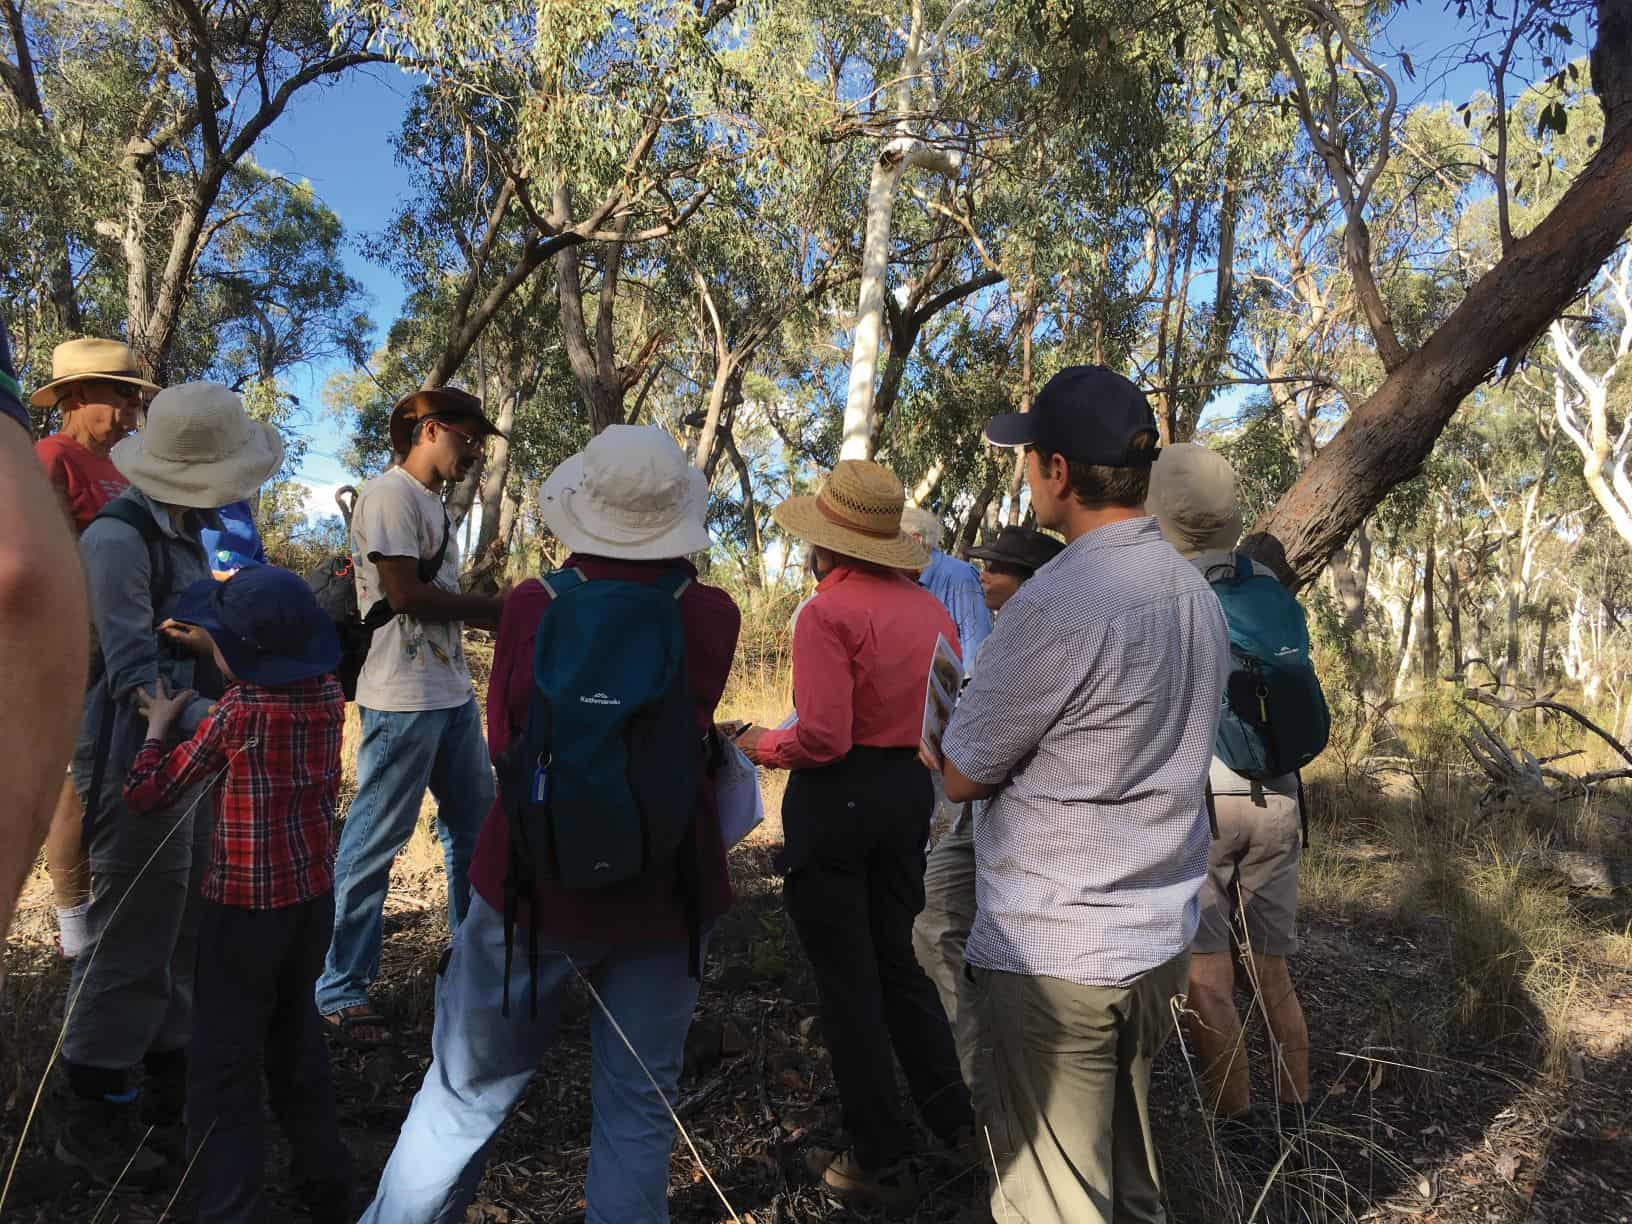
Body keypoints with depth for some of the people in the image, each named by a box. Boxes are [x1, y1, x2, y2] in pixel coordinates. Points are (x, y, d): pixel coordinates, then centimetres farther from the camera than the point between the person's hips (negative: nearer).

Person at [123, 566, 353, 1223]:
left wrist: (157, 726, 4)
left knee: (224, 1066, 6)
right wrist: (217, 650, 19)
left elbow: (144, 797, -9)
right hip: (314, 895, 7)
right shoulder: (328, 692, -5)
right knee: (298, 1035, 23)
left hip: (244, 906, -6)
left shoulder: (236, 713, -20)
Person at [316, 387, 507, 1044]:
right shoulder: (390, 494, -11)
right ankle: (339, 990, 12)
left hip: (453, 694, 10)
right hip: (403, 699, -10)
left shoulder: (432, 502, 18)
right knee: (372, 842, 0)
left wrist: (496, 611, 3)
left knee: (477, 827, 17)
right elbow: (404, 595, -19)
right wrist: (496, 606, -10)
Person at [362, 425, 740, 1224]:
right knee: (637, 1111, 14)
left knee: (466, 1094, 18)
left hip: (535, 883, 1)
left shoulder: (533, 607, -10)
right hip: (664, 893, 0)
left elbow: (504, 744, -1)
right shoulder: (711, 616, -11)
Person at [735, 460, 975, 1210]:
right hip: (913, 793, 7)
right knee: (901, 963, 22)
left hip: (837, 799, -6)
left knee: (847, 980, 8)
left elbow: (823, 737, -22)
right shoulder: (930, 609, 4)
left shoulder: (828, 611, -17)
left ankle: (881, 1160, 19)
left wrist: (762, 745, -5)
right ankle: (954, 1117, 30)